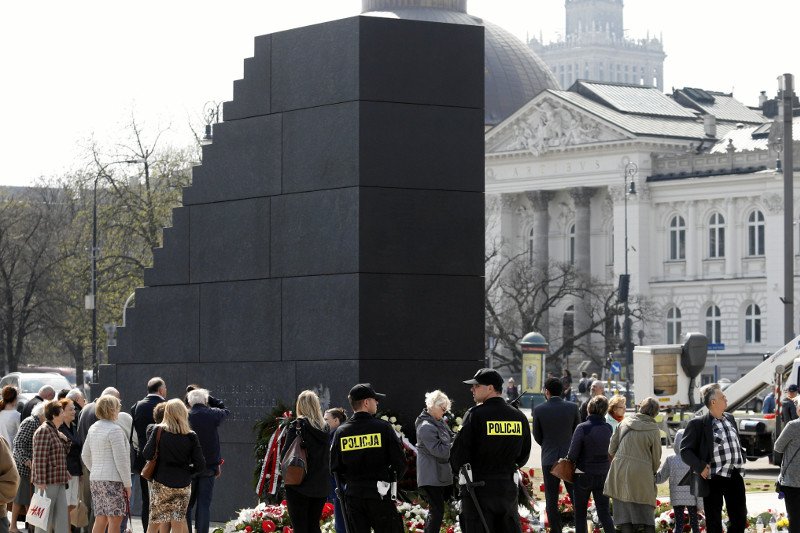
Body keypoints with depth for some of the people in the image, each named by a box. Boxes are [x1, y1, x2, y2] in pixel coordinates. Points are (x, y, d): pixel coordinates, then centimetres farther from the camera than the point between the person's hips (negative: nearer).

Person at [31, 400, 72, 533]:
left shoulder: (56, 432, 17)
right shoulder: (43, 431, -14)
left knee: (62, 516, 8)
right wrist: (41, 482, -23)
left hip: (59, 481, 10)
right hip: (47, 482, -10)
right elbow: (40, 458, -20)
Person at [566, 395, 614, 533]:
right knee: (604, 513, 8)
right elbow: (610, 451, 4)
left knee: (580, 513, 9)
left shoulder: (582, 428, -17)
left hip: (584, 476, -3)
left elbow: (572, 455, -15)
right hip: (603, 475, 4)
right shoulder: (608, 429, -4)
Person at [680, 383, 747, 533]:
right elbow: (685, 451, -10)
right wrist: (700, 467, -20)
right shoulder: (697, 424, -10)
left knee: (740, 520, 10)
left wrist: (741, 460, 12)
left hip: (735, 476, 6)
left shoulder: (730, 418, 11)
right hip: (713, 479, -6)